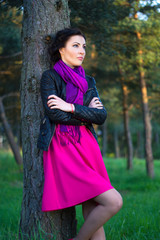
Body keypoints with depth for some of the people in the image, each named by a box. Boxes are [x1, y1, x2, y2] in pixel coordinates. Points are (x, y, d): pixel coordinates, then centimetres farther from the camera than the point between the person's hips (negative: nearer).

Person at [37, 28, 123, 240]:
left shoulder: (88, 82, 18)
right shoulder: (50, 76, 3)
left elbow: (102, 116, 4)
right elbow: (54, 114, -11)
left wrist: (71, 107, -9)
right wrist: (87, 114, 0)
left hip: (87, 147, 6)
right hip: (63, 149, -6)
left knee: (94, 217, 0)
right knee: (113, 201, -16)